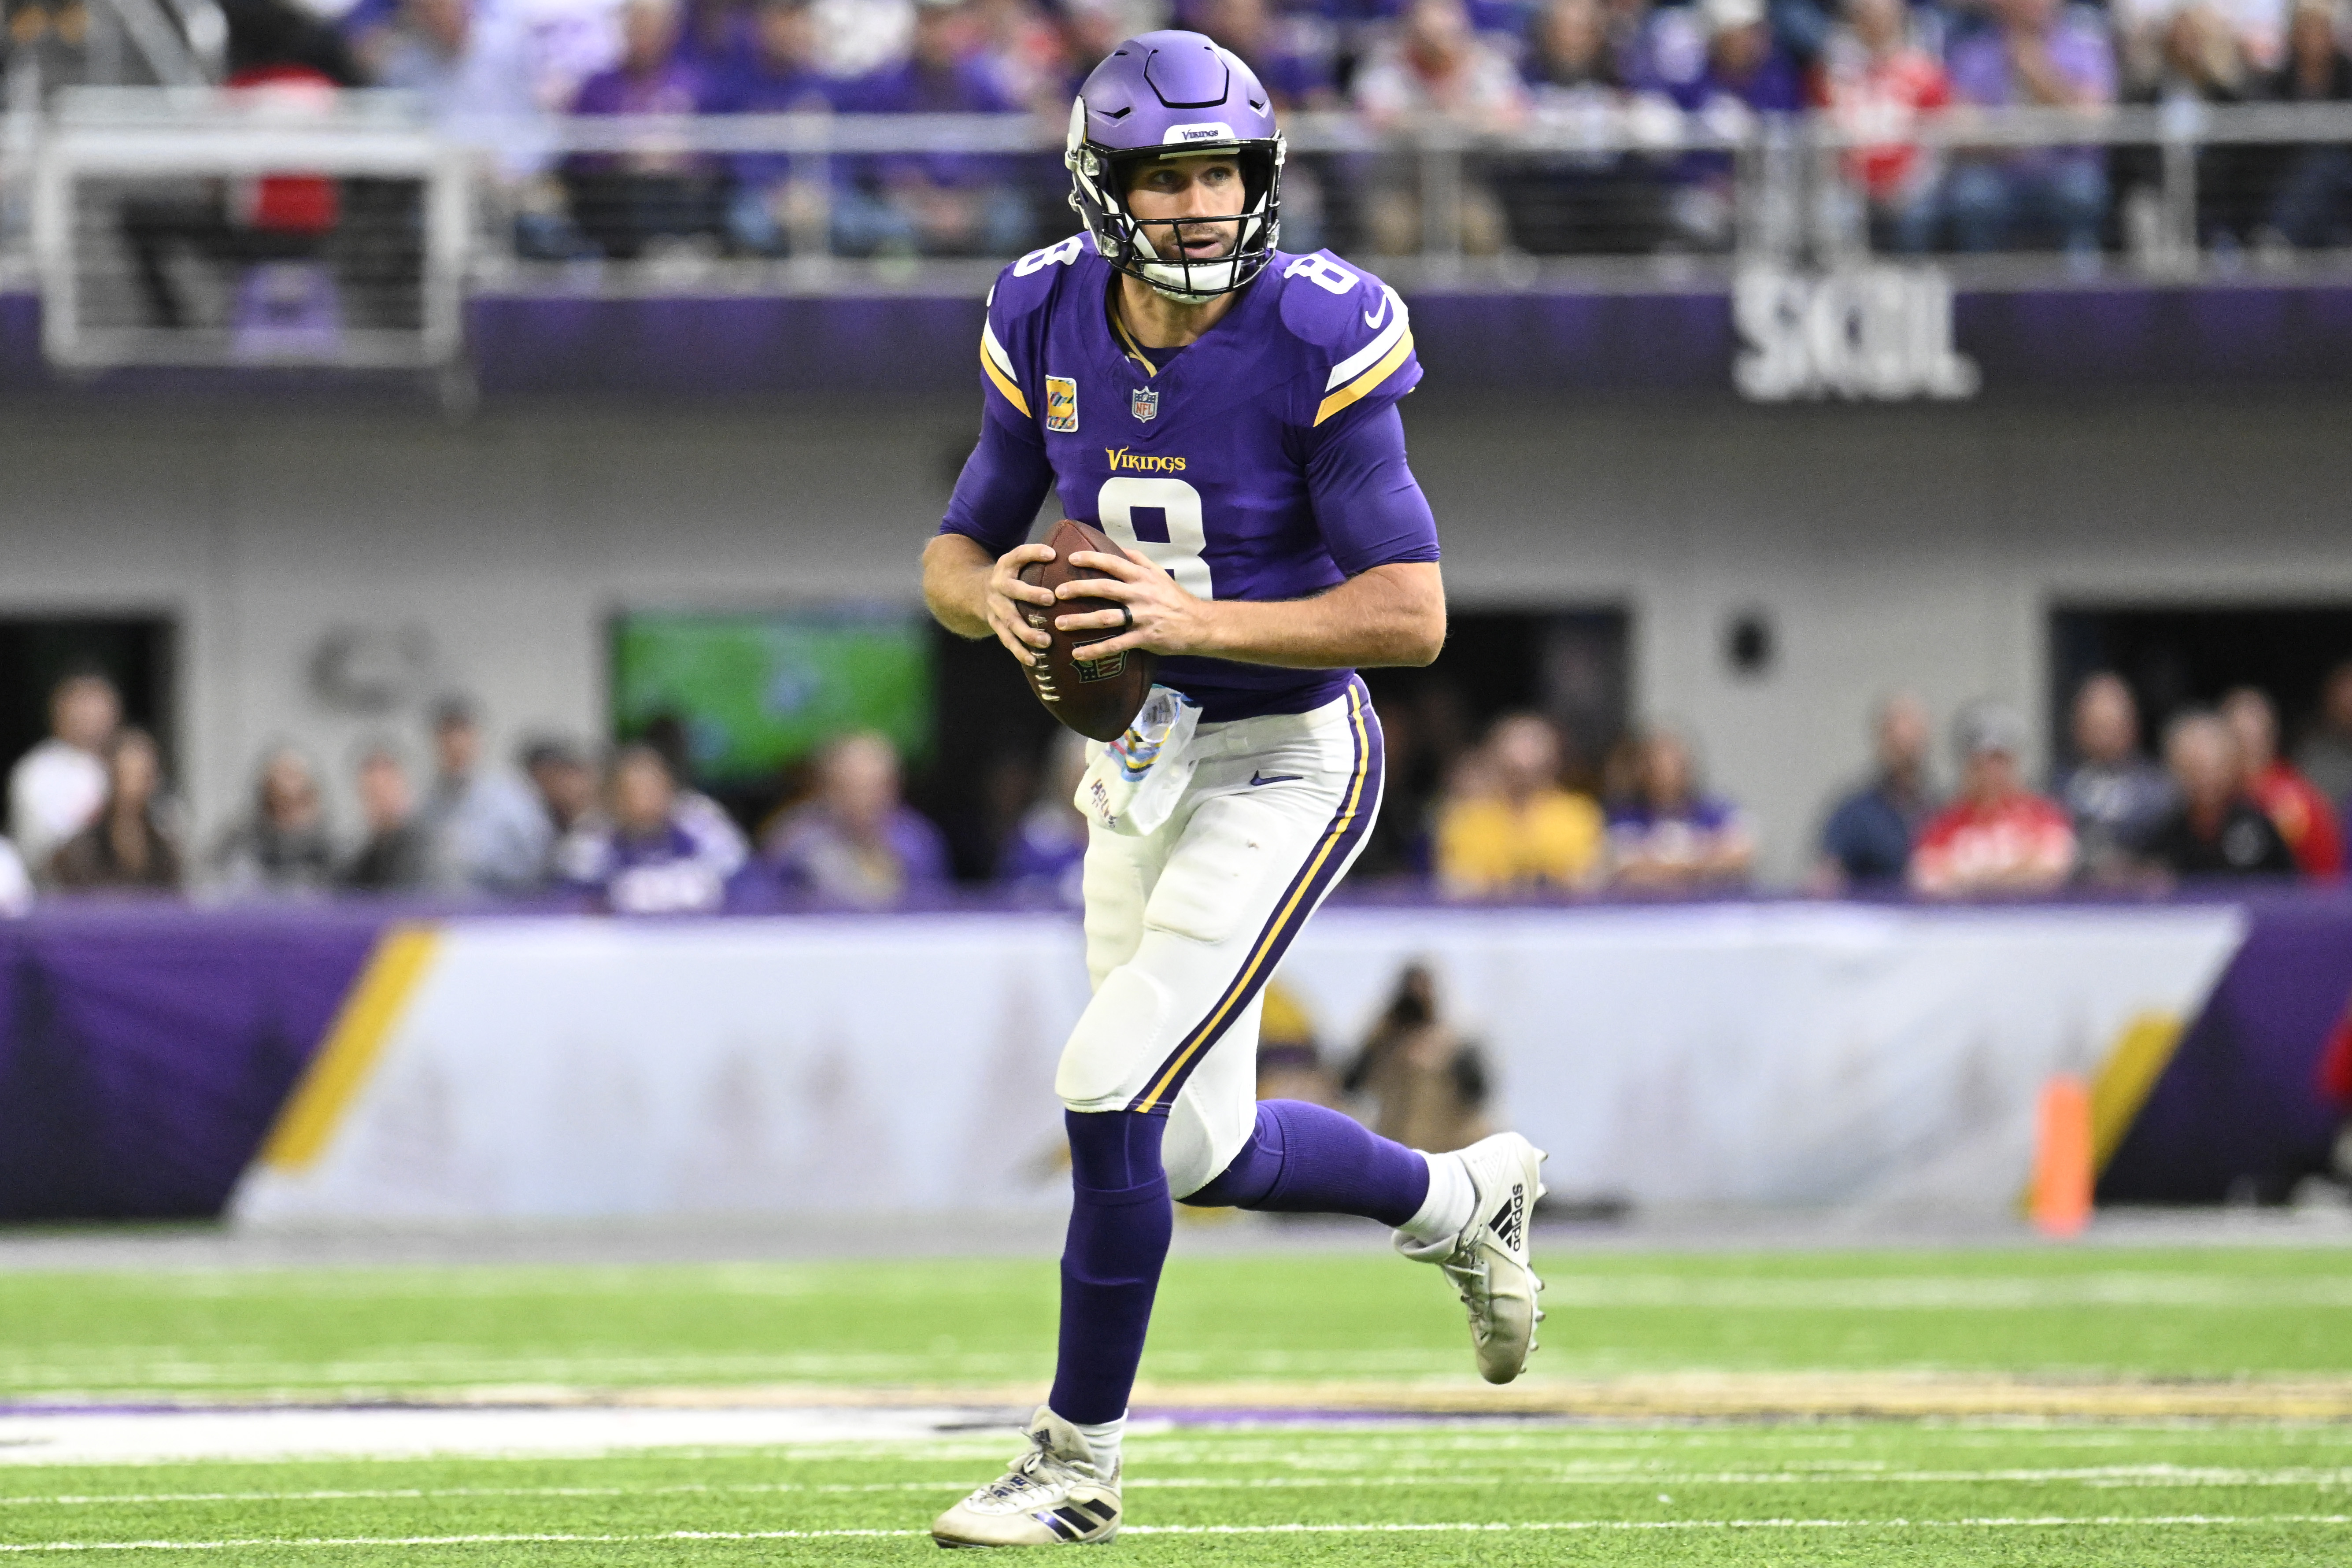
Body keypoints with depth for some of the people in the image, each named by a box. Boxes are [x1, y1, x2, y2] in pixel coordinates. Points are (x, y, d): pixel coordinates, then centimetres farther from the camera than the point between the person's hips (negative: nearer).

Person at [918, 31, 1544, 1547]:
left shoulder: (1315, 345, -20)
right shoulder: (1052, 326, -5)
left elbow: (1413, 614, -22)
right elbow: (955, 553, 5)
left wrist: (1198, 621, -32)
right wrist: (992, 594, -20)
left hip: (1285, 767, -6)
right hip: (1140, 765, 6)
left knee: (1113, 1095, -15)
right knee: (1196, 1151, 13)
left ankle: (1078, 1464, 1)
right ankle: (1467, 1199, 41)